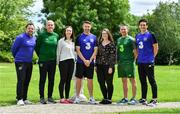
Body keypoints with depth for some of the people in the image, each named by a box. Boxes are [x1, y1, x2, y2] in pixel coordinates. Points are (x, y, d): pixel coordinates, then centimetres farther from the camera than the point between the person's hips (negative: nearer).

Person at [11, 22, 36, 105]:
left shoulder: (34, 38, 9)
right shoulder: (20, 37, -10)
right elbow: (13, 49, -1)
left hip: (29, 62, 6)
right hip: (20, 62, -6)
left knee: (27, 81, 8)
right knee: (21, 80, -10)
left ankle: (24, 98, 15)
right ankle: (19, 99, -7)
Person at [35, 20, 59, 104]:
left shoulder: (56, 36, 7)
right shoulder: (41, 35, -4)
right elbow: (37, 47, 1)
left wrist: (55, 56, 10)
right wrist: (40, 56, 3)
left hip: (53, 61, 4)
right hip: (43, 61, -4)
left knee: (51, 80, 8)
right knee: (43, 79, 1)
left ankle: (50, 97, 17)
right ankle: (42, 97, 7)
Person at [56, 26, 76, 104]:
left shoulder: (73, 42, 15)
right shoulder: (61, 41, -1)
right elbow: (58, 52, -1)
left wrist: (74, 60, 12)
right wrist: (58, 62, -3)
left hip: (71, 62, 5)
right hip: (63, 61, -5)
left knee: (69, 80, 6)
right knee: (63, 80, -5)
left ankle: (67, 98, 11)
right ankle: (62, 98, -2)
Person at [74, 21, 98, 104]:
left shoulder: (94, 37, 7)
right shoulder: (79, 37, 1)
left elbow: (95, 50, 5)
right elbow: (78, 50, -4)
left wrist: (90, 60, -7)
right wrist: (84, 60, -12)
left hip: (90, 62, 2)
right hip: (81, 62, -2)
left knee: (90, 80, 6)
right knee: (79, 79, 1)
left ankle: (91, 98, 13)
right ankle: (77, 97, 9)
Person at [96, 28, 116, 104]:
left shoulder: (111, 44, -3)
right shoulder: (99, 43, 13)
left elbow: (113, 56, -7)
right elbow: (97, 55, 15)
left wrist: (111, 67, -14)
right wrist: (96, 65, 9)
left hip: (108, 66, -5)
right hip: (100, 66, 5)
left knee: (109, 83, 1)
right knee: (101, 82, 6)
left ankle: (109, 99, 10)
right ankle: (105, 98, 19)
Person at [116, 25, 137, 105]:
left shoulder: (130, 39, -3)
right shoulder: (119, 40, 16)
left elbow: (135, 52, -6)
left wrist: (133, 60, -7)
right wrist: (118, 60, 12)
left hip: (129, 63, -7)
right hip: (121, 63, 7)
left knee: (132, 80, -4)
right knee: (124, 81, 10)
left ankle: (134, 98, -1)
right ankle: (125, 98, 16)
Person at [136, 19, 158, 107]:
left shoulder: (150, 35, -5)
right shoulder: (137, 36, 13)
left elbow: (156, 47, -5)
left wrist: (152, 57, -5)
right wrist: (138, 56, 13)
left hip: (149, 62, -6)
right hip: (140, 62, 6)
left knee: (151, 80, -2)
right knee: (142, 81, 12)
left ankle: (154, 99, 3)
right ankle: (143, 99, 20)